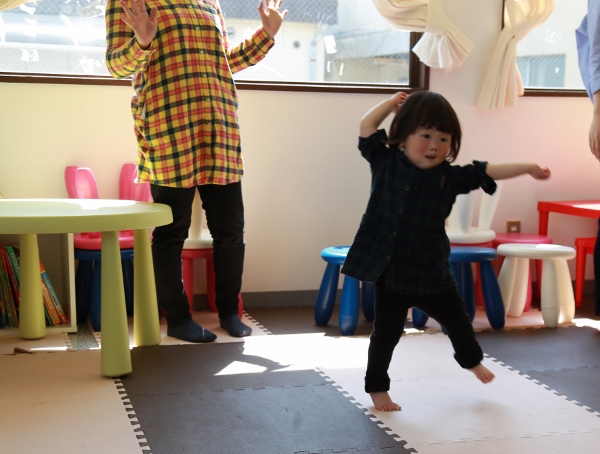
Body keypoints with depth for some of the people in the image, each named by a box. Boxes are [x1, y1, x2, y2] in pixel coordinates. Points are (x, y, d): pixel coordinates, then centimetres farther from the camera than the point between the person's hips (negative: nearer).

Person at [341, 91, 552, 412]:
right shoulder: (385, 162, -6)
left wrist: (526, 168, -7)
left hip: (431, 274, 3)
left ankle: (472, 360, 52)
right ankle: (377, 387, 22)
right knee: (386, 333, 4)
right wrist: (392, 102, 2)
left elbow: (488, 172, -3)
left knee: (457, 319, 22)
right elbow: (367, 126, -4)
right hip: (388, 272, -2)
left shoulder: (449, 177, -5)